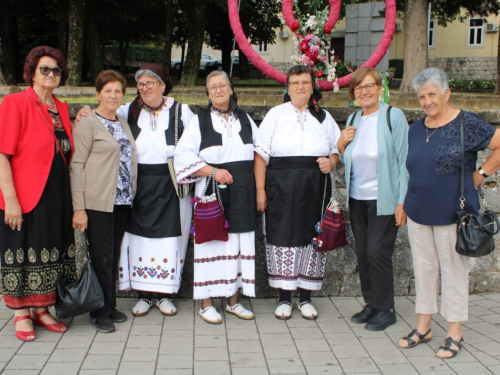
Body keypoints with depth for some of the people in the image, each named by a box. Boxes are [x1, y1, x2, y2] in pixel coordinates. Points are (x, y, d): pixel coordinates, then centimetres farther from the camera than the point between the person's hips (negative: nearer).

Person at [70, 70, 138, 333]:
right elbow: (76, 166, -9)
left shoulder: (122, 122, 16)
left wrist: (131, 193, 9)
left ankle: (110, 306, 23)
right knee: (101, 257, -2)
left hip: (122, 200, 6)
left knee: (114, 255, 12)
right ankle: (100, 313, 11)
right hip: (98, 202, -6)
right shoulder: (87, 124, -4)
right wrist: (78, 208, -14)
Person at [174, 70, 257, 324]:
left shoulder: (245, 120, 14)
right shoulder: (199, 120, 3)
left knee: (241, 245, 5)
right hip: (212, 193, -3)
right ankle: (206, 304, 6)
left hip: (242, 194, 4)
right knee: (211, 244, -3)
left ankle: (234, 301, 16)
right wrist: (212, 171, -16)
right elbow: (183, 154, -6)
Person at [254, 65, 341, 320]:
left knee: (312, 239, 5)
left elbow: (338, 151, 15)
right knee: (282, 237, 0)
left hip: (314, 190, 2)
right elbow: (261, 155, -1)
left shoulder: (324, 117, 12)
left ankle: (306, 298, 18)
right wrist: (260, 189, -8)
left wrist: (331, 163, -8)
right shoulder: (275, 115, 5)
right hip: (281, 190, -2)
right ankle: (284, 298, 13)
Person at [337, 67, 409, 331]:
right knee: (362, 253, 9)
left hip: (384, 199, -6)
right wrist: (341, 144, -3)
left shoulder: (393, 116, -8)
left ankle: (386, 309, 8)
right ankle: (371, 303, 23)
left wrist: (402, 201, -14)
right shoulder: (352, 120, 10)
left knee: (377, 252, -7)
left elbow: (404, 160, -10)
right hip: (356, 198, 6)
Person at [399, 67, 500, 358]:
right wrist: (405, 203, 12)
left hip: (452, 212, -6)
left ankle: (455, 334, 14)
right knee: (424, 268, 12)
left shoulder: (466, 124, -9)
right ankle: (423, 326, 24)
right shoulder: (416, 129, 9)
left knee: (454, 270, 3)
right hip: (418, 212, 6)